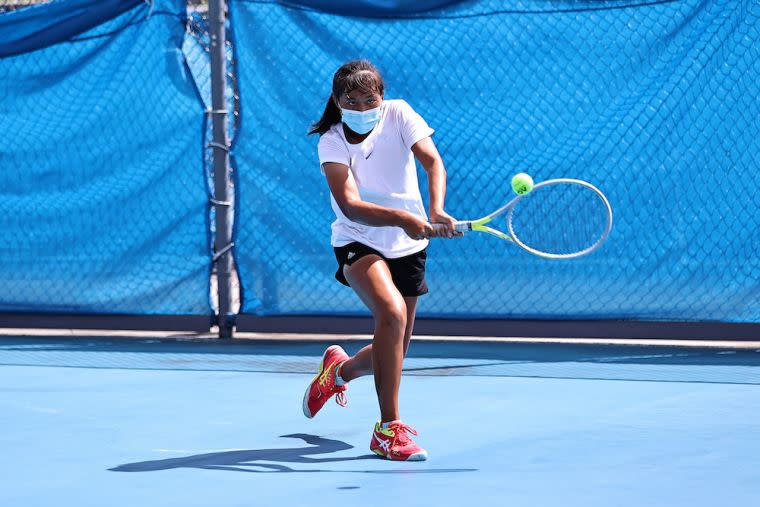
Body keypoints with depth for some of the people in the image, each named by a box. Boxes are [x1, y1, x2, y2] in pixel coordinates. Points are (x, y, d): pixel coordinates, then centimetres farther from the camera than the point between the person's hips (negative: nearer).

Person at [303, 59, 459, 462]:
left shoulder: (398, 114, -9)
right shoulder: (332, 142, -15)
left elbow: (432, 161, -20)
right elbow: (350, 206, -28)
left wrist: (436, 211, -39)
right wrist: (403, 218, -45)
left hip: (408, 247, 4)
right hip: (359, 243, -4)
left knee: (392, 352, 9)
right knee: (393, 312, -32)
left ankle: (340, 369, 46)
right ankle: (388, 429, -25)